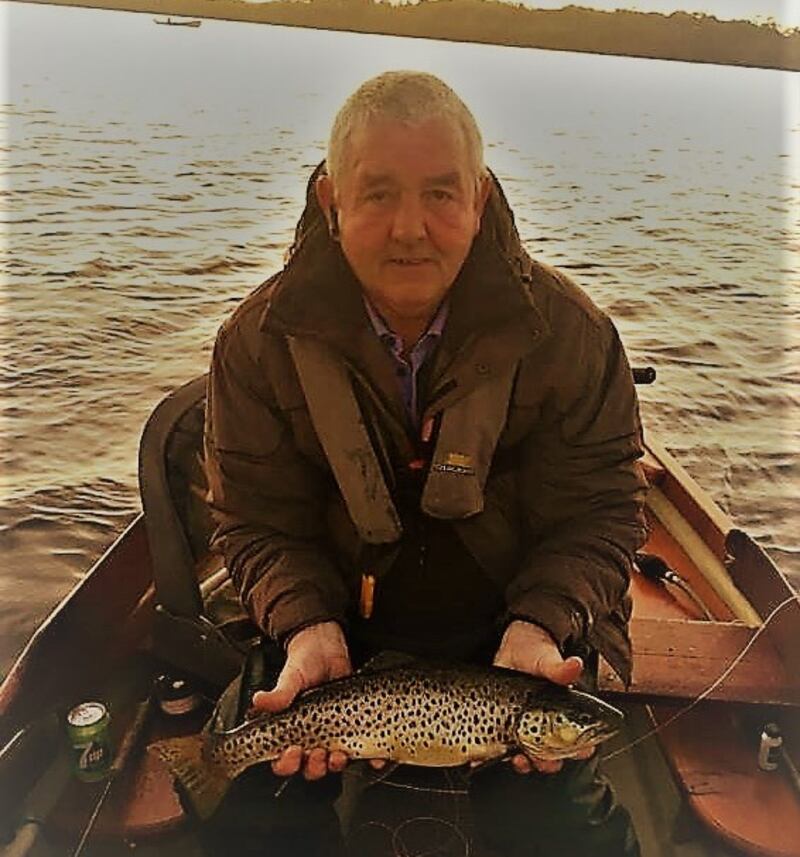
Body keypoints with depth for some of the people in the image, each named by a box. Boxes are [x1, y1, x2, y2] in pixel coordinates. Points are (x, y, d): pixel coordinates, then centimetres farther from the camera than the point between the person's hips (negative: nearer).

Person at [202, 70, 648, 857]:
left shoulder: (567, 330, -13)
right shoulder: (261, 340, -11)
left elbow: (599, 511, -9)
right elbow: (257, 522, -7)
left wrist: (539, 626, -26)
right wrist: (309, 628, -24)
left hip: (520, 616, 0)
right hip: (339, 616, 1)